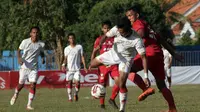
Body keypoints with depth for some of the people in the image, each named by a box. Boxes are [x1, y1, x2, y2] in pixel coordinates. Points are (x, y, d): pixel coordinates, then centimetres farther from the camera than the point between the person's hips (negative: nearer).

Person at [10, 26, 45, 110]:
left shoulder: (41, 44, -4)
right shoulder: (25, 42, -10)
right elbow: (19, 50, 1)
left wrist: (43, 58, -6)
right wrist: (19, 58, -18)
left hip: (34, 68, 1)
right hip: (24, 66, -1)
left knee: (33, 85, -12)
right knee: (21, 84, 9)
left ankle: (29, 105, -5)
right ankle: (15, 95, 43)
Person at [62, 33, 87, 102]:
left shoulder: (79, 47, 5)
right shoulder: (66, 49, 10)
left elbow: (82, 57, 4)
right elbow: (66, 58, 12)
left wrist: (84, 66, -4)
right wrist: (63, 64, -8)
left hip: (77, 68, -2)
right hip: (69, 68, 2)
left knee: (77, 82, -12)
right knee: (69, 82, -3)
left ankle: (76, 94, 14)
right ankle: (70, 97, 5)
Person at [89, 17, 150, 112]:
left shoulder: (137, 40, -35)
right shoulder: (116, 29, -27)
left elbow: (143, 57, -31)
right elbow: (106, 36, -11)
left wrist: (146, 76, -35)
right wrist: (100, 44, -36)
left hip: (126, 58, -5)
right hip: (114, 53, 5)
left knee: (122, 84, -14)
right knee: (93, 64, 6)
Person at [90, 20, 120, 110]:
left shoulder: (115, 39, 8)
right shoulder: (99, 40, 4)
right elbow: (94, 53, 7)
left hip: (114, 64, 1)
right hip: (103, 65, -1)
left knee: (118, 81, -18)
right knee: (103, 85, 1)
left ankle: (112, 99, 0)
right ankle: (102, 104, 12)